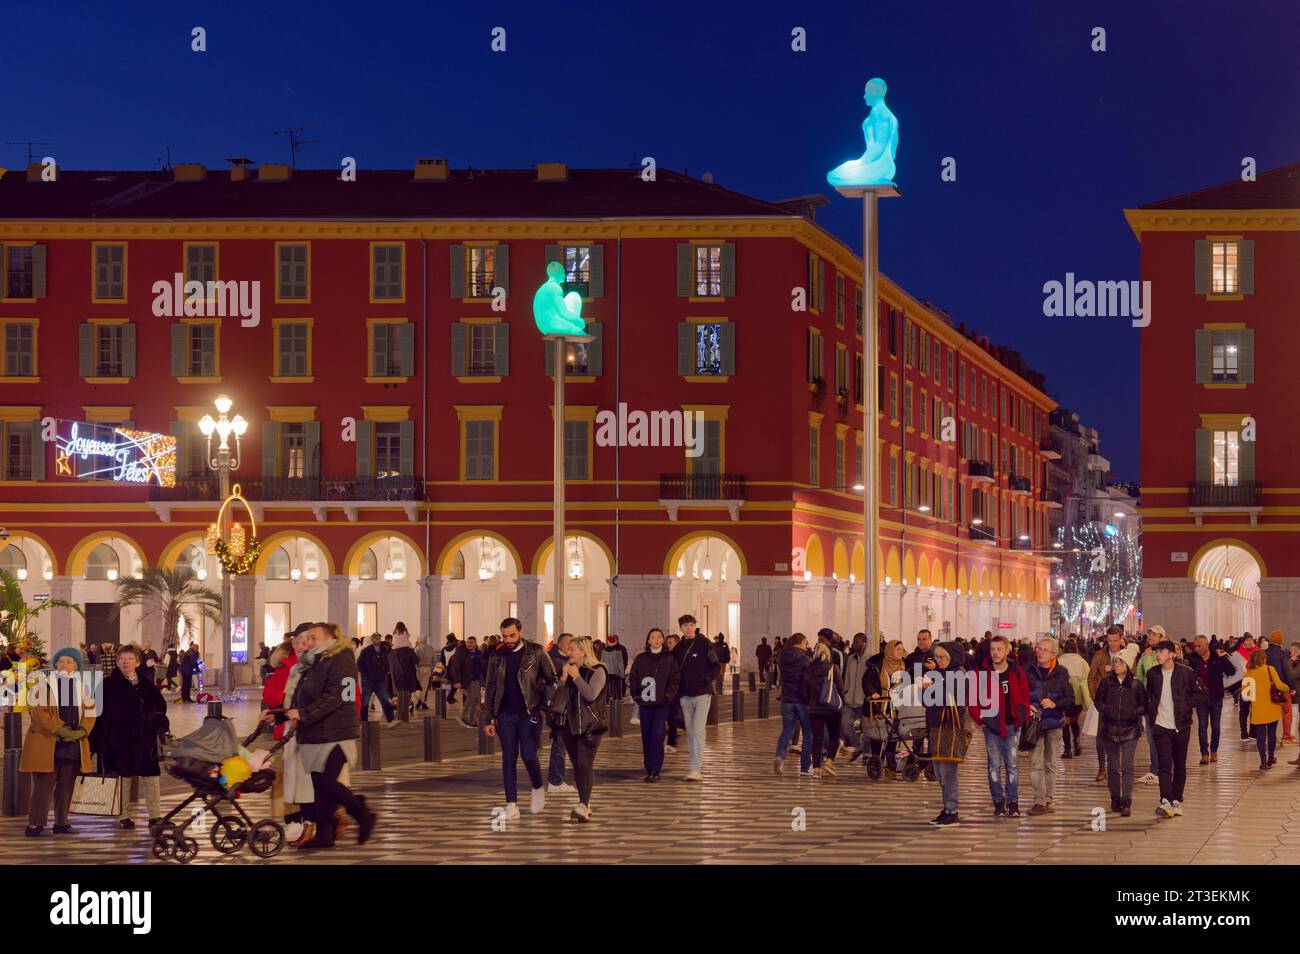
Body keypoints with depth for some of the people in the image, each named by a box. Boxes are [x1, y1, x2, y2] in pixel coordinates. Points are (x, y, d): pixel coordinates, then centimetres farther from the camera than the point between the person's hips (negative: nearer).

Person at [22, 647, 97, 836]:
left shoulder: (83, 687, 12)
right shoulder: (45, 684, -3)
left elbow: (90, 713, 11)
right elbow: (38, 711, -11)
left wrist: (82, 731, -7)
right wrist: (60, 729, -17)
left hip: (74, 743, 5)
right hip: (46, 743, -4)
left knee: (67, 785, 6)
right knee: (43, 784, -7)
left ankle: (61, 823, 14)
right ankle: (35, 824, -5)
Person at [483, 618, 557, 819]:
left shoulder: (536, 652, -1)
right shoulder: (497, 657, 7)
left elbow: (551, 679, 1)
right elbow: (491, 689, 11)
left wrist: (546, 707, -10)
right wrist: (489, 719, 7)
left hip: (530, 713, -3)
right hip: (506, 715, 3)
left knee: (529, 756, -8)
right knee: (508, 760, 2)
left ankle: (538, 789, 20)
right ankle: (511, 805, 5)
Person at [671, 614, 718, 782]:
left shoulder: (704, 644, -3)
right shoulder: (678, 648, 9)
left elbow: (715, 666, -1)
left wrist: (707, 679, -13)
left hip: (702, 694, -5)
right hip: (685, 696, 5)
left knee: (698, 730, -13)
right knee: (690, 732, 10)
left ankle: (696, 770, -16)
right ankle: (698, 766, 20)